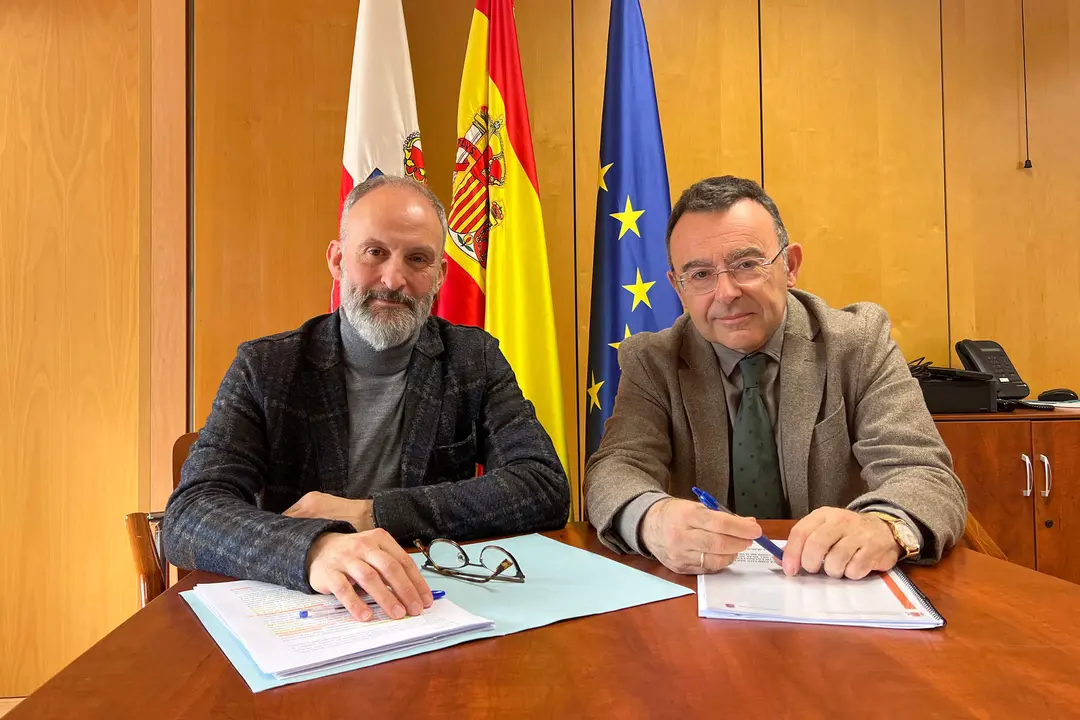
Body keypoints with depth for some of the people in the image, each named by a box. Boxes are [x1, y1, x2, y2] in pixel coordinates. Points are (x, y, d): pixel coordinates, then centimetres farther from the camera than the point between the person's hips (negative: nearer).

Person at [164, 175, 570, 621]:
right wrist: (313, 548, -33)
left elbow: (546, 490, -11)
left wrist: (372, 514, -17)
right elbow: (188, 517, -12)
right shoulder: (265, 368, -2)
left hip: (439, 608, 0)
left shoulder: (476, 359, -1)